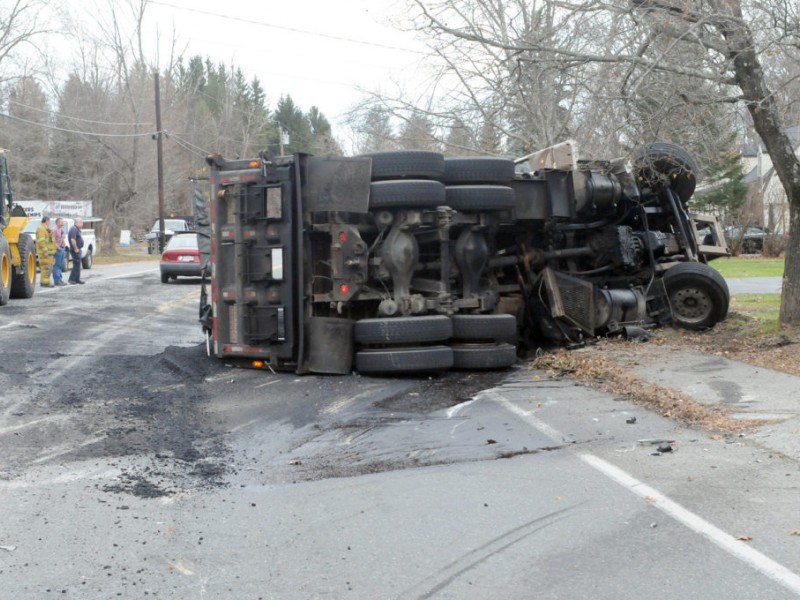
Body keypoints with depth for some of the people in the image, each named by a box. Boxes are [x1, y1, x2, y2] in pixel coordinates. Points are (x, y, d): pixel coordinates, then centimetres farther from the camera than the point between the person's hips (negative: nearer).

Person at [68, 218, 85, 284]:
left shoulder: (77, 229, 17)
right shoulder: (74, 229, -17)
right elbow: (72, 240, -27)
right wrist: (76, 248, -22)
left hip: (77, 249, 11)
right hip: (75, 250, -11)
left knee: (77, 265, 12)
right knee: (76, 265, -9)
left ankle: (77, 279, 17)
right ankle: (72, 279, -6)